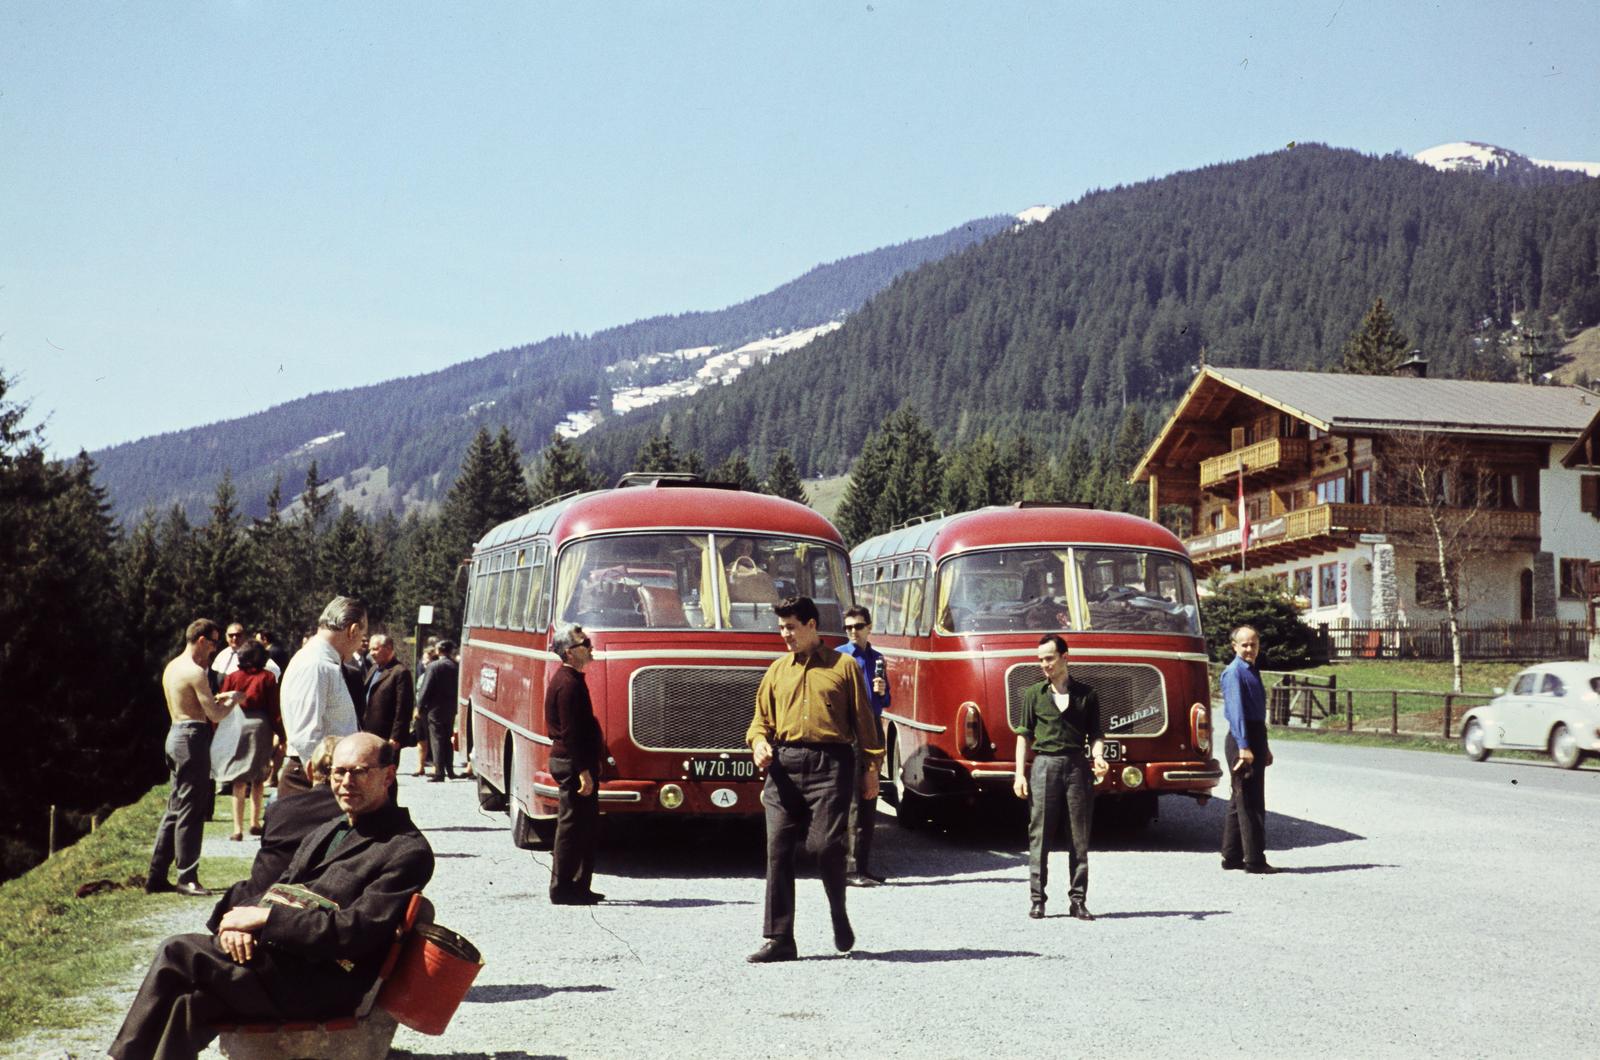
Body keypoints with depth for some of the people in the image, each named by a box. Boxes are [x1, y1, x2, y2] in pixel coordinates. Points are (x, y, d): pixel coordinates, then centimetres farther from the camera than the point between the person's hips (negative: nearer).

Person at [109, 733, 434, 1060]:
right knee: (188, 1004, -18)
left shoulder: (408, 851, -6)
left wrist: (264, 916, -15)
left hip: (320, 983, -8)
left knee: (178, 954, -17)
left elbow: (355, 932, -15)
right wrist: (240, 919, -5)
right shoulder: (324, 834, 22)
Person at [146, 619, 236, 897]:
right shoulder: (195, 672, -14)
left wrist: (216, 699, 17)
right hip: (193, 738, -10)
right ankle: (187, 879, -1)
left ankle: (156, 877, 18)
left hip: (176, 735, 10)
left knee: (175, 809, 15)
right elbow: (215, 716, -16)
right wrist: (231, 702, 2)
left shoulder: (172, 668, 15)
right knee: (190, 812, -5)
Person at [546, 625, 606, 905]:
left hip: (574, 762, 10)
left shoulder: (570, 678, 16)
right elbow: (570, 732, -21)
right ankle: (562, 889, 2)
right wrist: (583, 771, -22)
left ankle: (579, 886, 20)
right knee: (572, 826, -4)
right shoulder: (569, 683, -17)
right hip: (573, 764, -10)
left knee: (587, 827, 15)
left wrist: (590, 766, 21)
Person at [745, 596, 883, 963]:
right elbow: (762, 717, 20)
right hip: (785, 764, 4)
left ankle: (839, 913, 15)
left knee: (825, 843, -14)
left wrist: (871, 768, 2)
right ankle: (779, 940, 3)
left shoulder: (843, 667, 8)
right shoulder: (777, 670, 18)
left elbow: (863, 719, 7)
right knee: (778, 848, -2)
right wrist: (758, 741, -2)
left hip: (830, 765, -4)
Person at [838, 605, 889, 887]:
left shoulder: (877, 658, 15)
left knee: (869, 803, 9)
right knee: (853, 803, -9)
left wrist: (882, 692, -1)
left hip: (874, 731, 6)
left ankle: (863, 866, 15)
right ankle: (850, 868, -7)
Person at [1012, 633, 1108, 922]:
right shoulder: (1034, 694, 8)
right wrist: (1020, 774, 0)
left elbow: (1095, 734, 10)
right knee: (1040, 836, -1)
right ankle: (1037, 899, 3)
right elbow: (1024, 736, 8)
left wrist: (1098, 757, -11)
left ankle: (1078, 900, 7)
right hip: (1044, 765, -1)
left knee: (1080, 838, 2)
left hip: (1077, 765, 1)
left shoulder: (1086, 694, 8)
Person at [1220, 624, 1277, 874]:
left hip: (1255, 739, 10)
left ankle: (1232, 857, 22)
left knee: (1241, 800, 14)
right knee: (1250, 803, -8)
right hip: (1242, 740, -10)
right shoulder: (1234, 672, -13)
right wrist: (1243, 747, -28)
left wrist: (1264, 747, 27)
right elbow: (1236, 710, -21)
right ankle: (1254, 860, -5)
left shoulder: (1252, 671, 18)